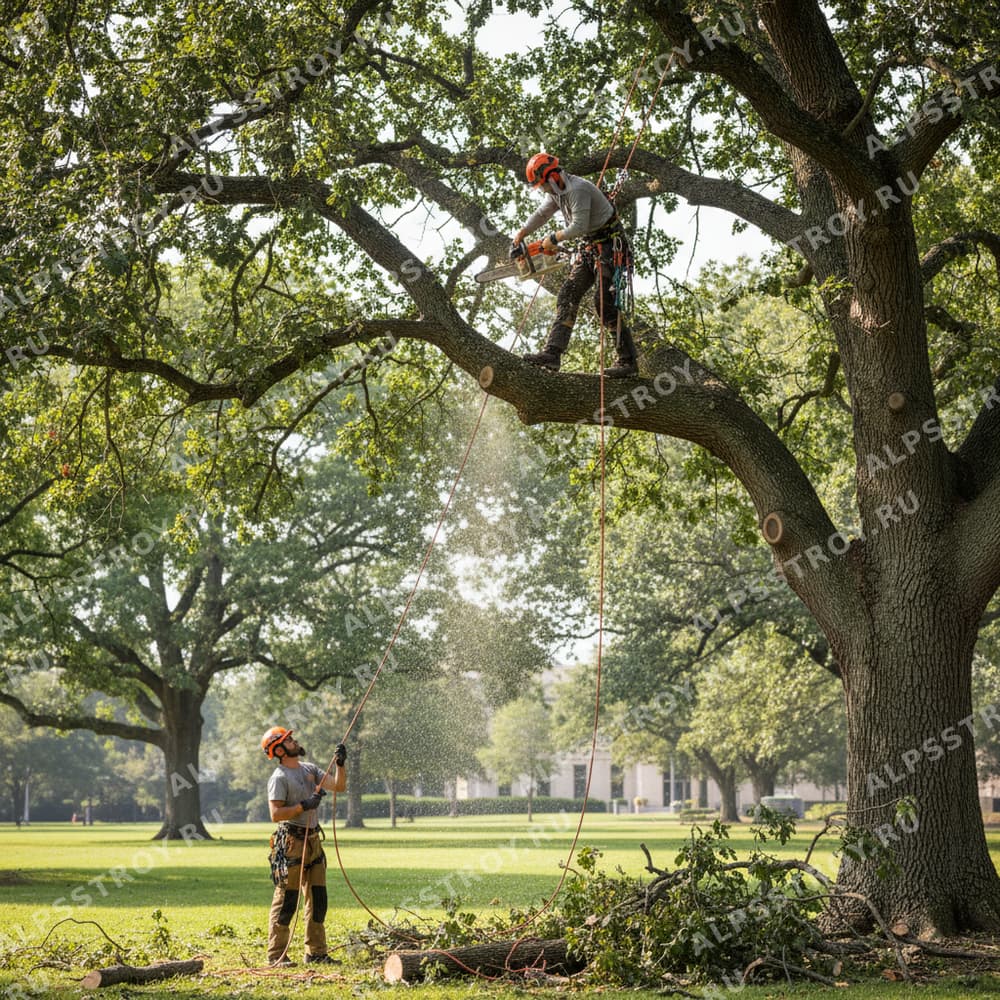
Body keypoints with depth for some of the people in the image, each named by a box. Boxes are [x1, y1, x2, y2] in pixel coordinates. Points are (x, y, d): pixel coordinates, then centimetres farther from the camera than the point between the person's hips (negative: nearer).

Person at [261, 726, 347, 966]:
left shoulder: (310, 769, 12)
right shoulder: (279, 778, -11)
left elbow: (338, 786, 9)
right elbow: (276, 814, -19)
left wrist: (340, 764, -4)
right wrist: (304, 805, -21)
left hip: (313, 840, 8)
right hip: (291, 843, -8)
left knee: (318, 900, 11)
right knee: (287, 900, -6)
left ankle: (316, 952, 19)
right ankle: (276, 954, -1)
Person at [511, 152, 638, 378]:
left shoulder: (578, 189, -22)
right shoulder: (557, 192, 9)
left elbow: (579, 227, -23)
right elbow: (541, 215, 26)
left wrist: (554, 238, -7)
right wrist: (519, 236, 31)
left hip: (611, 245, -10)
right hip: (592, 247, 10)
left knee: (605, 302, -14)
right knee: (567, 295, 1)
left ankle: (628, 361, -9)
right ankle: (552, 353, -5)